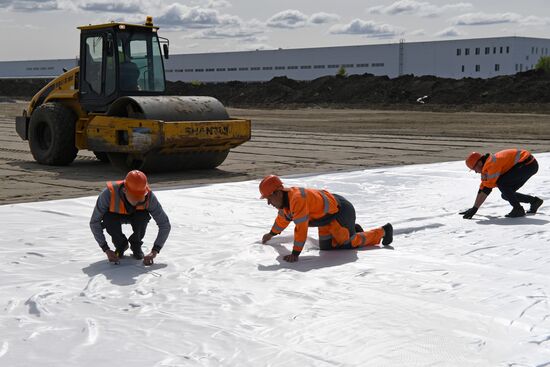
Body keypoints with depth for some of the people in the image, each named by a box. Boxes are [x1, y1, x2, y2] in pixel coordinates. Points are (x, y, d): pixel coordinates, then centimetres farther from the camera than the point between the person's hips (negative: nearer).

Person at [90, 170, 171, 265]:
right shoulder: (109, 193, -38)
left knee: (143, 216, -34)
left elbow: (165, 225, -27)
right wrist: (106, 250, -34)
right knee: (108, 218, -35)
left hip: (135, 215, 0)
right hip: (115, 215, 0)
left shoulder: (148, 196, -35)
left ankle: (136, 245, -4)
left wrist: (154, 252, -36)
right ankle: (121, 244, -3)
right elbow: (94, 222, -29)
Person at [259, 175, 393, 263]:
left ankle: (382, 231, 10)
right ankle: (354, 230, 25)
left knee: (347, 244, -6)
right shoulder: (284, 199, -2)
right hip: (328, 214, 9)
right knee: (326, 247, 5)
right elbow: (283, 218, 20)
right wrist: (271, 234, 34)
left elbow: (301, 228, -36)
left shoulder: (297, 199, -34)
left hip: (341, 211, -9)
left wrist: (295, 253, -33)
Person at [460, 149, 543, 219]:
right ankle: (534, 201, 19)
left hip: (529, 164, -10)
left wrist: (474, 208, -20)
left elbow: (486, 189, -23)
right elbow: (482, 188, 12)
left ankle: (518, 209, -12)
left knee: (501, 183, -21)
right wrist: (474, 208, 13)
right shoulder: (487, 168, 7)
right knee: (507, 194, 6)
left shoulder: (492, 163, -22)